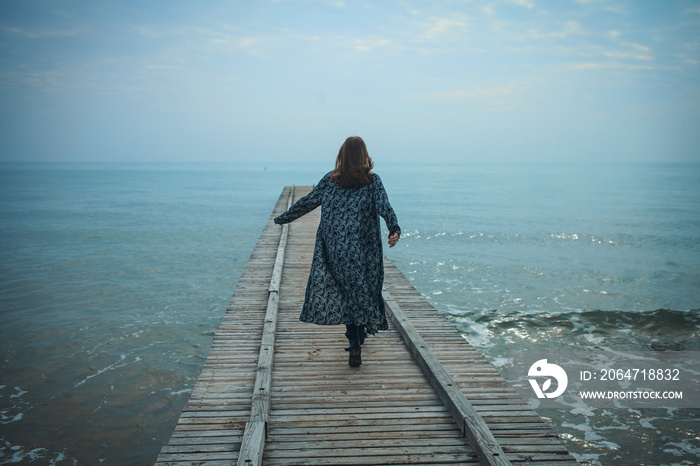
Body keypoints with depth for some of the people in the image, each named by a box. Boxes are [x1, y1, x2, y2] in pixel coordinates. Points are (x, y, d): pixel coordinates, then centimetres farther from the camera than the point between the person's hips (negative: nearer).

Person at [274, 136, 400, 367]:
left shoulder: (330, 179, 5)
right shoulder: (373, 181, 1)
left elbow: (307, 202, 10)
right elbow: (384, 207, -15)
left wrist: (283, 218, 20)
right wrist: (395, 230, -27)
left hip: (333, 248, 1)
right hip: (361, 249, -1)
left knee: (343, 292, 9)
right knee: (361, 292, 10)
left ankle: (355, 343, 5)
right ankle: (356, 347, 8)